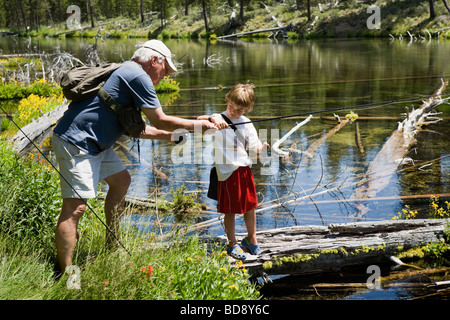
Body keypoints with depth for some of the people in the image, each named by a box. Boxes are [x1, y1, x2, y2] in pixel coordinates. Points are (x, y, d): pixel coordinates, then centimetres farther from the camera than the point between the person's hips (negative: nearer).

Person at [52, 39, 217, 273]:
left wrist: (166, 135, 26)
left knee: (121, 181, 20)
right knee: (75, 207, -12)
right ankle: (66, 274, -10)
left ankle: (111, 246, 30)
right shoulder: (139, 77, -11)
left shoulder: (126, 72, 21)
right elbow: (160, 121, -9)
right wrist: (196, 124, 3)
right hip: (76, 142, -11)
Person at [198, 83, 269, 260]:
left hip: (245, 169, 4)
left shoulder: (247, 124, 7)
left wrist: (263, 146, -18)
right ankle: (232, 244, 17)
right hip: (227, 171, -4)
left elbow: (254, 148, 3)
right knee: (230, 210, 3)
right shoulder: (219, 119, -3)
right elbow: (199, 120, -17)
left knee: (250, 205, 14)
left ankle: (251, 238, 34)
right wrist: (212, 119, -36)